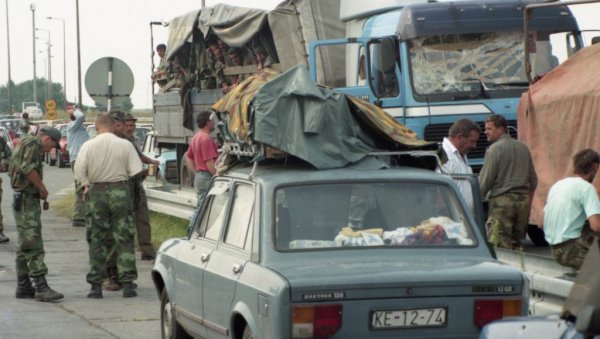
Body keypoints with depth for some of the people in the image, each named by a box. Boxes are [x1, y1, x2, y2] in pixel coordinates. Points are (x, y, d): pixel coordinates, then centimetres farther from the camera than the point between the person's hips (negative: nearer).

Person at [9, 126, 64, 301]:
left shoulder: (24, 144, 21)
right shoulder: (33, 142, -9)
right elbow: (27, 168, -23)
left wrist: (41, 195, 13)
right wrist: (43, 189, -11)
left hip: (26, 199, 11)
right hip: (26, 199, -11)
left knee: (26, 245, 13)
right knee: (33, 244, -15)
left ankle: (23, 286, 17)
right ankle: (41, 287, -20)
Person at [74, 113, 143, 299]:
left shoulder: (88, 146, -3)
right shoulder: (125, 145, -4)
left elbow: (79, 171, -7)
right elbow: (136, 171, -5)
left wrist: (87, 184, 10)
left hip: (96, 192, 1)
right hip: (120, 191, -1)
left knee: (96, 240, 8)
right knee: (124, 239, 5)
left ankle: (96, 285, 7)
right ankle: (127, 283, 1)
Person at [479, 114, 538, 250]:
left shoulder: (495, 149, -8)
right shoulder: (523, 148, 14)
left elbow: (485, 181, -9)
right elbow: (533, 180, 18)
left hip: (502, 200, -7)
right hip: (523, 200, 7)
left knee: (500, 247, -9)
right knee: (517, 245, 11)